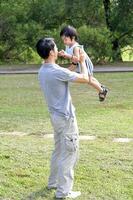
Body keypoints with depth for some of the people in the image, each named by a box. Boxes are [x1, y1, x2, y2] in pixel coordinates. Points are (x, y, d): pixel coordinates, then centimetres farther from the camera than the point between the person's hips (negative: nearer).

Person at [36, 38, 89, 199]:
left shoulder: (42, 71, 5)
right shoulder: (58, 72, -24)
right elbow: (84, 78, -15)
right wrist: (82, 61, 1)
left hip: (56, 116, 9)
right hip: (66, 117, -9)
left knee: (58, 151, 22)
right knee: (69, 154, -1)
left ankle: (53, 182, 33)